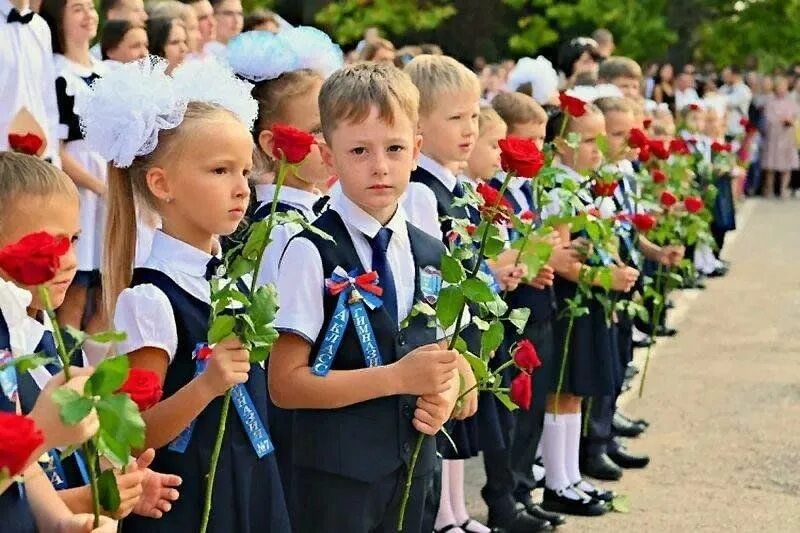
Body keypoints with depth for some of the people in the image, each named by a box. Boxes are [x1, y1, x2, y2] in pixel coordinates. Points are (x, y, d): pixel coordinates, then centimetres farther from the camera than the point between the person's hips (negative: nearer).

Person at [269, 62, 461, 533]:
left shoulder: (431, 254, 5)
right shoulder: (313, 251, -13)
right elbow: (285, 383, -16)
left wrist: (443, 397, -5)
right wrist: (397, 378, -20)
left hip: (412, 464, 6)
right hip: (335, 474, -5)